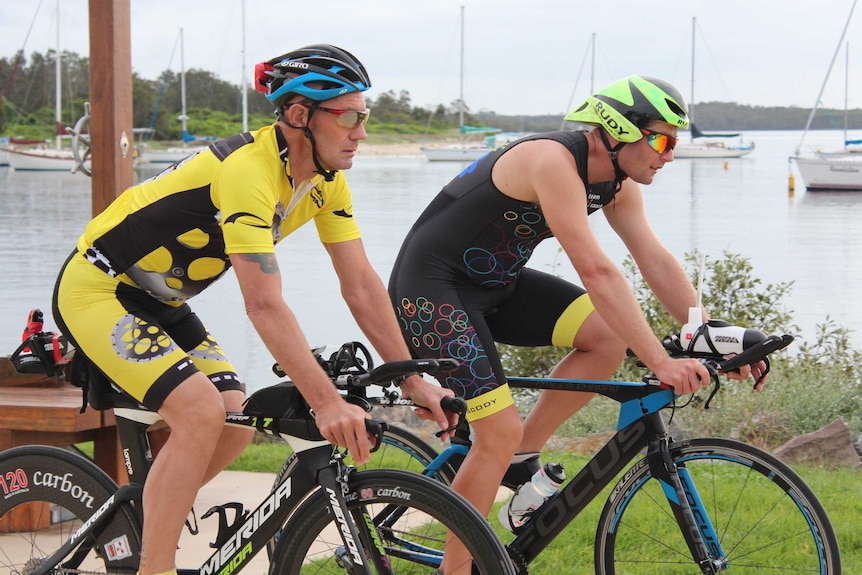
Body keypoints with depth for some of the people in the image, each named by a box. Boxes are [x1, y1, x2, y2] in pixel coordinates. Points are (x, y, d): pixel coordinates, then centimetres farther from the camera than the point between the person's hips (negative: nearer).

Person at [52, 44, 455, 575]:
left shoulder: (326, 180, -4)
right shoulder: (248, 169, -31)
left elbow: (362, 285, -1)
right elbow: (265, 305, -36)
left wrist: (413, 381, -5)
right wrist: (326, 403, -40)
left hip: (159, 302, 9)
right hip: (97, 290, -9)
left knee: (236, 425, 0)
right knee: (201, 412, -23)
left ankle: (139, 524, 18)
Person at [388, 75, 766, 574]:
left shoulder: (617, 183, -1)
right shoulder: (554, 162, -28)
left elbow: (657, 261, 1)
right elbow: (596, 272, -35)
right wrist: (661, 362, -37)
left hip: (495, 284, 9)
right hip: (431, 287, -9)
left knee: (609, 335, -8)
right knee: (501, 432, -17)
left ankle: (523, 460, 3)